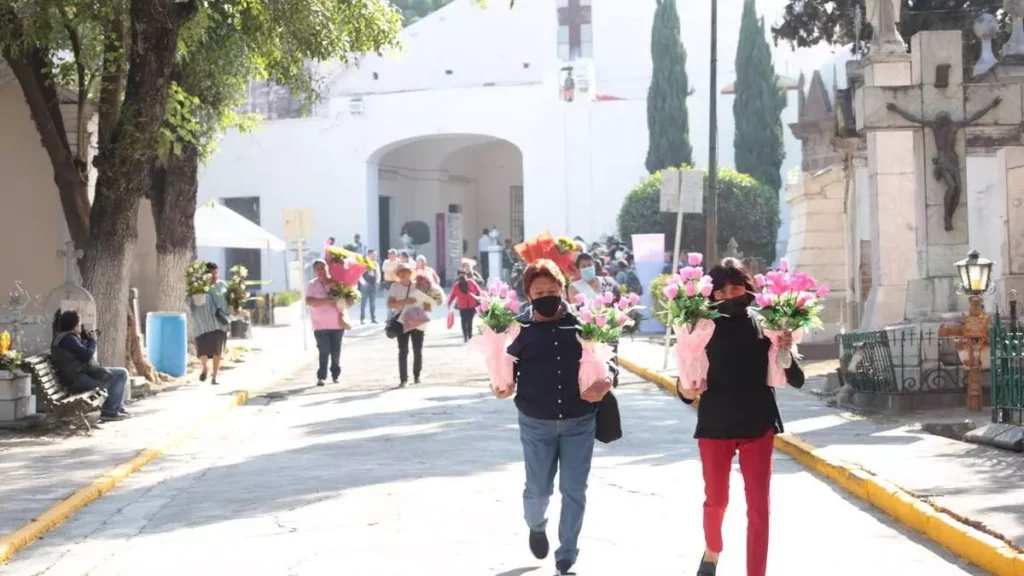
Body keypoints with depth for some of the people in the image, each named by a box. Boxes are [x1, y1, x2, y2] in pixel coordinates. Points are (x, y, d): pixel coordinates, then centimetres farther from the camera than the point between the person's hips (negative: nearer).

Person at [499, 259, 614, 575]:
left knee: (574, 491, 3)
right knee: (538, 489, 6)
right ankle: (536, 526, 42)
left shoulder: (581, 320, -4)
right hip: (536, 423, 0)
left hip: (580, 421, 1)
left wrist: (606, 380, -15)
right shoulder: (519, 327, -5)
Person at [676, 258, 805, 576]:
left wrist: (787, 351, -21)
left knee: (758, 507, 2)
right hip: (714, 425, 0)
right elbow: (688, 375, 0)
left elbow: (796, 380, -3)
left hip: (757, 425, 0)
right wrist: (685, 389, -22)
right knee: (715, 500, 14)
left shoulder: (763, 324, -3)